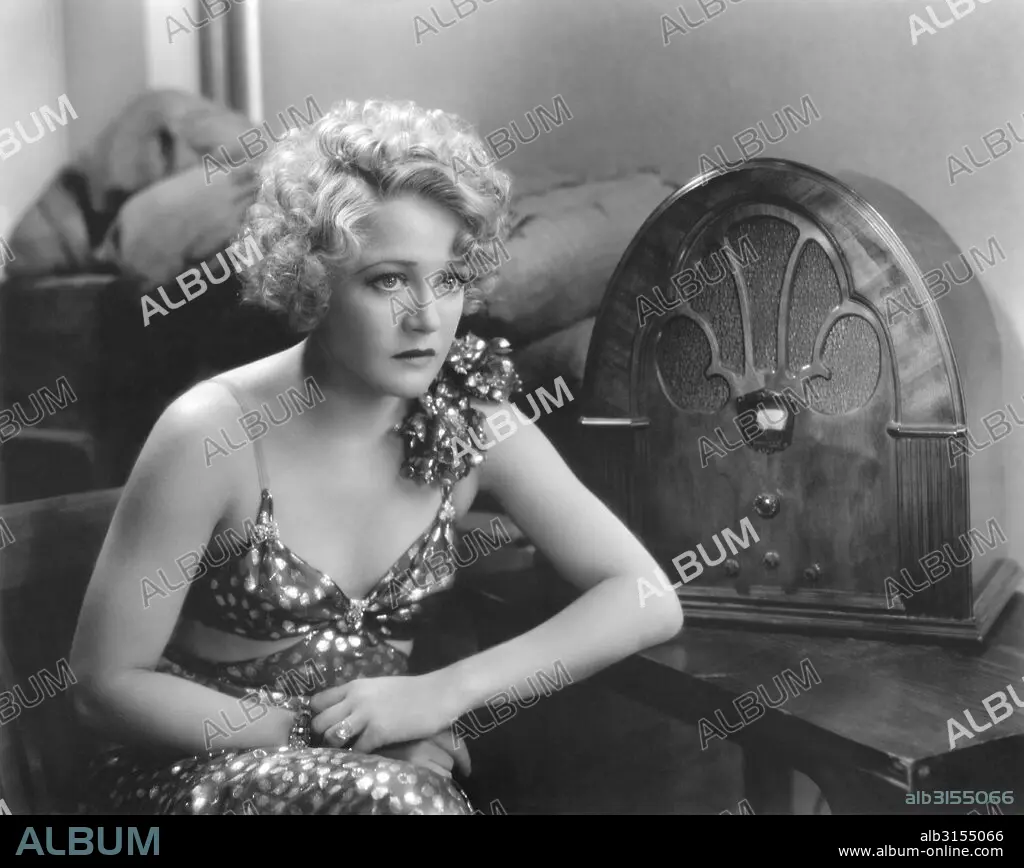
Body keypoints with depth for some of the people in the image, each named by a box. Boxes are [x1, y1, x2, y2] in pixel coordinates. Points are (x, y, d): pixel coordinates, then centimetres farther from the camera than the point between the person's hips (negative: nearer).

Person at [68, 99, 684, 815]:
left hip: (386, 768, 4)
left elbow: (649, 601, -10)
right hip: (198, 765, -4)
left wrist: (442, 691, -20)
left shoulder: (471, 424, -7)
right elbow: (107, 685, -11)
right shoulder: (216, 434, -17)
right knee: (400, 799, -32)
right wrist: (315, 728, -17)